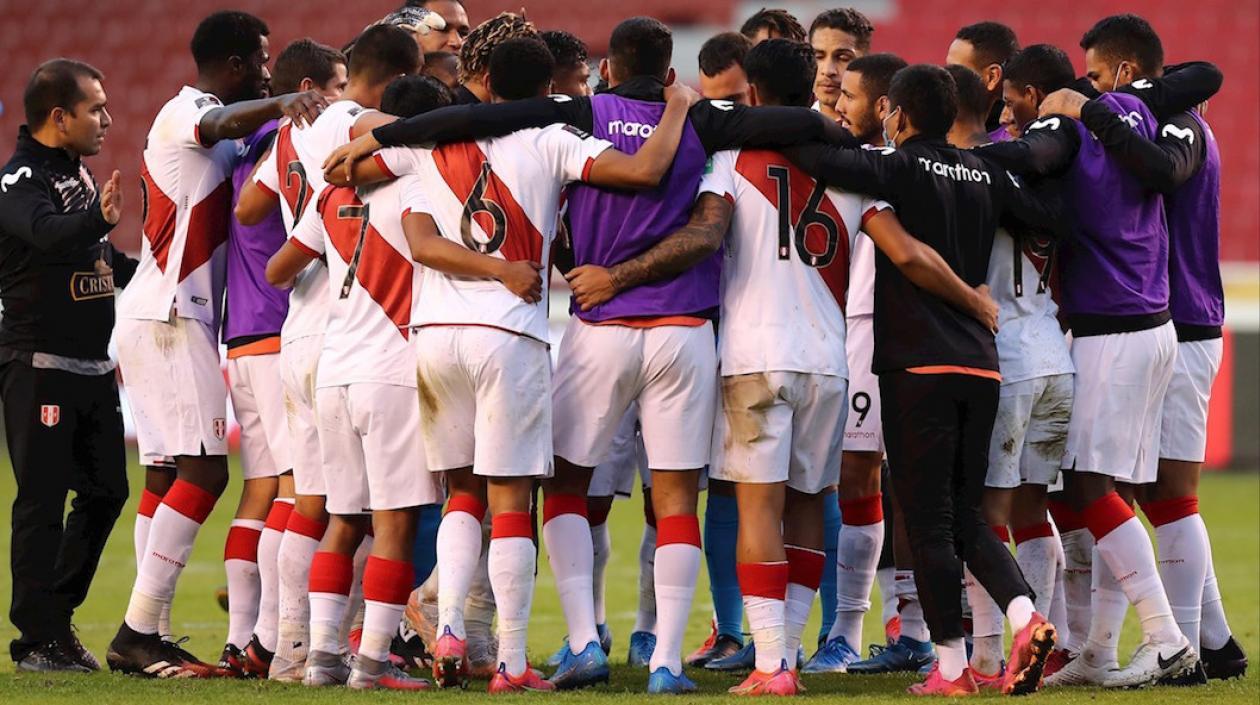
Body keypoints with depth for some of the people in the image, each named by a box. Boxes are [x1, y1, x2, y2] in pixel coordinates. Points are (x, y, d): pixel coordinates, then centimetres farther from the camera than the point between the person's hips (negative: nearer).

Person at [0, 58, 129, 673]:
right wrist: (99, 218, -54)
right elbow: (50, 233, -36)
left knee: (106, 491, 11)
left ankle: (57, 615, 22)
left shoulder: (78, 173, 15)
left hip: (92, 364, 9)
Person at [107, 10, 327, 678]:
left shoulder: (192, 117, 22)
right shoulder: (186, 114, -9)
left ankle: (144, 635, 8)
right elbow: (225, 124, -31)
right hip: (168, 316, -10)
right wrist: (281, 104, -50)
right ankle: (137, 633, -17)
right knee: (204, 470, -14)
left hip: (177, 316, 10)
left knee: (173, 474, 9)